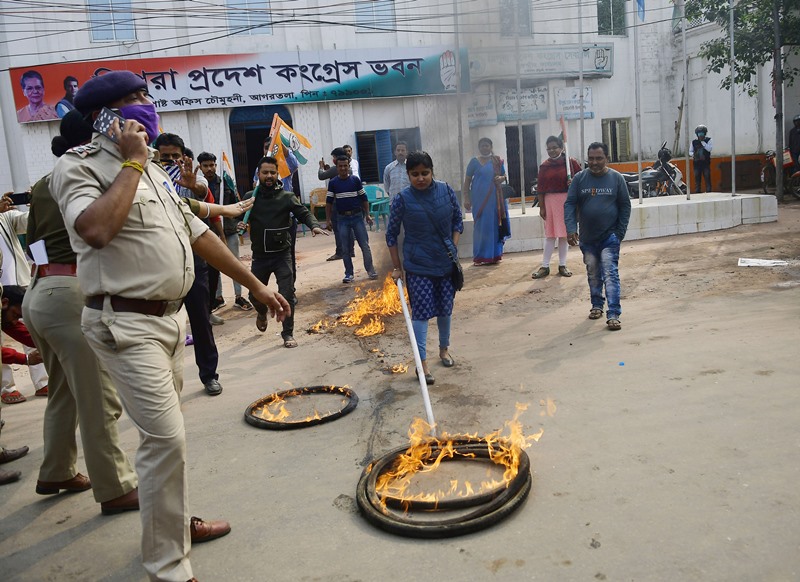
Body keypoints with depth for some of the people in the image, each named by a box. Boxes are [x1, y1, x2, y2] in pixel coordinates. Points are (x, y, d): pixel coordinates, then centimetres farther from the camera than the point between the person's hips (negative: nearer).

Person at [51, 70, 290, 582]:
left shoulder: (154, 170, 17)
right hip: (127, 325, -8)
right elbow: (97, 229, -29)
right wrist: (132, 164, -16)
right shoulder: (80, 166, -8)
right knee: (167, 438, -11)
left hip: (171, 317, 8)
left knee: (166, 433, 19)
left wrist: (255, 285, 18)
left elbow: (198, 233, 19)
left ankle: (176, 521, 36)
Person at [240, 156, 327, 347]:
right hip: (259, 256, 2)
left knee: (287, 294, -9)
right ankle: (262, 313, 48)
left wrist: (314, 226, -26)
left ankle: (288, 334, 7)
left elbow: (304, 214, -6)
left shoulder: (287, 197, -4)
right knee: (255, 295, 12)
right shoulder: (251, 197, 1)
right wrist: (240, 224, -14)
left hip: (282, 254, -2)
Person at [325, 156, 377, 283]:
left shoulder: (356, 180, 1)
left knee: (365, 245, -1)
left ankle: (370, 270, 9)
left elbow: (364, 198, 6)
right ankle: (349, 274, 12)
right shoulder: (333, 182, 2)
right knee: (345, 248, 4)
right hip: (342, 218, 1)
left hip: (357, 216, -1)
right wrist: (328, 219, 1)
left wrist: (367, 214, 2)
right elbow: (329, 202, 5)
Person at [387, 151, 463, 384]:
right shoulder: (402, 199, -10)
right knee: (421, 312, -4)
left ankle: (444, 349, 37)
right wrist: (397, 267, -3)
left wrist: (453, 248, 0)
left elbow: (457, 221, 10)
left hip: (446, 262, 3)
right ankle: (422, 362, 3)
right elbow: (391, 235, -3)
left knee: (445, 308, 14)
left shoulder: (446, 191, -2)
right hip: (418, 266, -3)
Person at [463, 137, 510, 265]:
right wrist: (466, 198, -6)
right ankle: (480, 256, 2)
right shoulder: (474, 162, 2)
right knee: (481, 226, -2)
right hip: (479, 198, -2)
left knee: (494, 225, 4)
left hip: (495, 198, 2)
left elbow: (505, 176, 18)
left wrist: (501, 178, -7)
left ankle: (494, 255, 12)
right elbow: (467, 181, 2)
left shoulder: (498, 161, 9)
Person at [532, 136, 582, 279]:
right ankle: (545, 266, 7)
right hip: (550, 201, 1)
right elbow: (541, 188, 3)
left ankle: (562, 265, 16)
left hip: (567, 201, 0)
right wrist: (541, 207, -1)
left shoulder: (571, 162, 0)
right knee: (550, 234, 3)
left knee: (564, 233, 6)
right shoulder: (544, 166, 3)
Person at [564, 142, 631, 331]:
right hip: (587, 238, 3)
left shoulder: (616, 178, -3)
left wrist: (620, 232, -5)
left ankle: (613, 314, -13)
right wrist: (571, 228, -16)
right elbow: (569, 204, -3)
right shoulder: (579, 178, -1)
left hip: (610, 237, -3)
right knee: (593, 274, 16)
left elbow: (625, 205, 1)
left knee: (610, 274, -11)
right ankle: (597, 305, 33)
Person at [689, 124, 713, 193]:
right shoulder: (694, 142, 10)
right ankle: (697, 192, 8)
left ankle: (708, 192, -2)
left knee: (707, 178, -5)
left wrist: (702, 142, -11)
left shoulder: (708, 140, 4)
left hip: (706, 163, -2)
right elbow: (690, 151, 16)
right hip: (697, 163, 2)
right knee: (697, 179, 3)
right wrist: (692, 154, -6)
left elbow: (709, 149, -13)